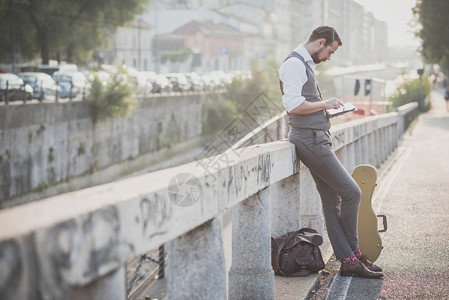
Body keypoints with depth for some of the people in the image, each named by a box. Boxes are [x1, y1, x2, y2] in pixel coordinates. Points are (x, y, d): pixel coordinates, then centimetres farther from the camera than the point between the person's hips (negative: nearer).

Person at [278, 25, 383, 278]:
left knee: (332, 202, 7)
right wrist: (325, 104, -11)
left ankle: (348, 261, 7)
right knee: (351, 192, -9)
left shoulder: (306, 65, 22)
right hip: (310, 140, -10)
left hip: (318, 140, 10)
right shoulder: (294, 64, -11)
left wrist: (326, 109, 15)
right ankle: (353, 255, 3)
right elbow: (293, 104, -22)